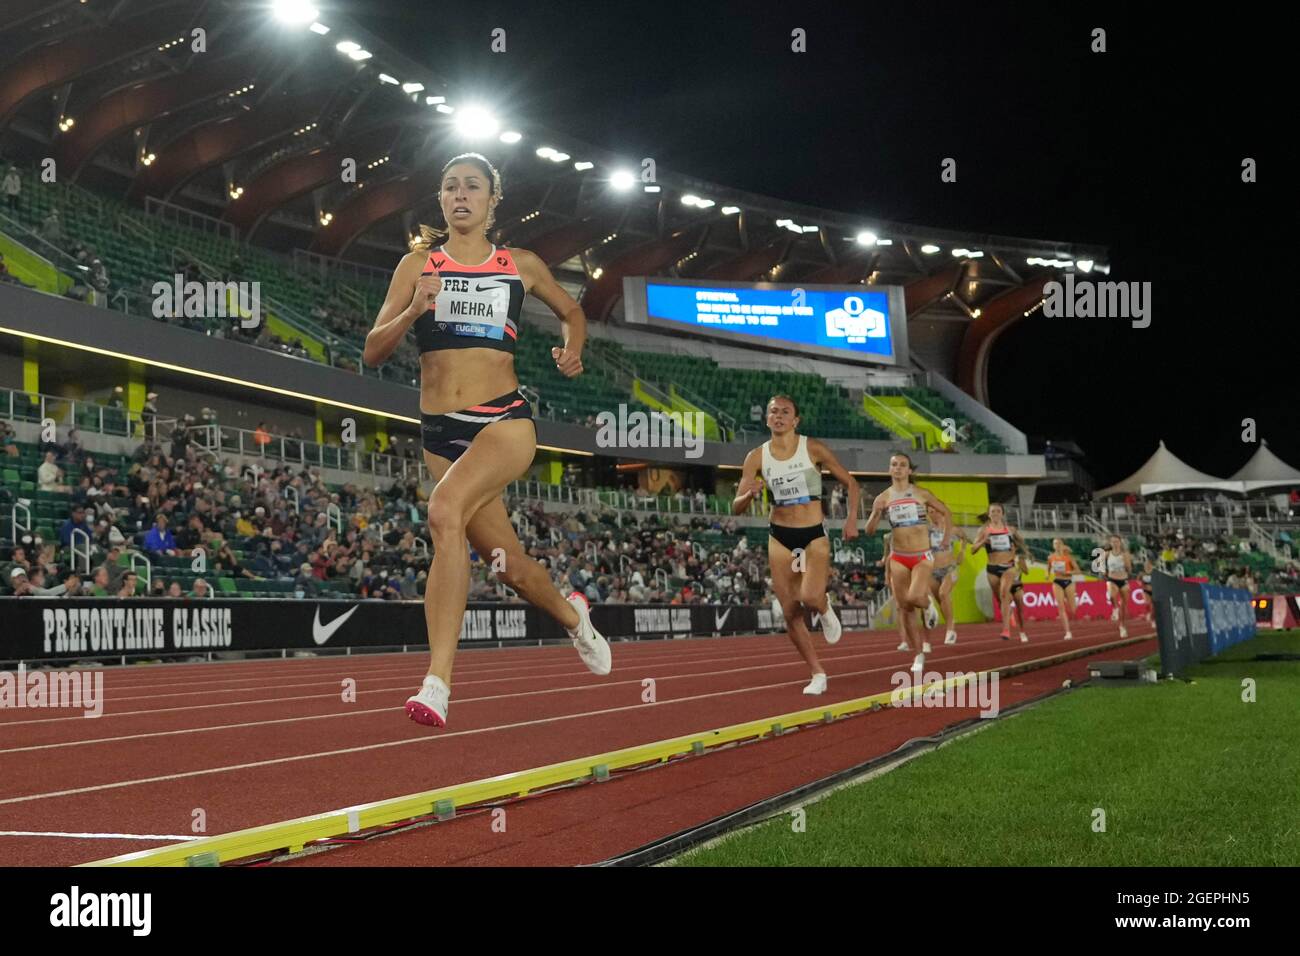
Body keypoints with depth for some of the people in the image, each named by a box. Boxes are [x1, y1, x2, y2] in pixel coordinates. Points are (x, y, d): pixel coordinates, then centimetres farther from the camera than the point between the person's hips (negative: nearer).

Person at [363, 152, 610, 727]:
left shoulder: (521, 266, 7)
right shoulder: (417, 264, 7)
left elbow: (571, 311, 26)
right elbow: (373, 352, 3)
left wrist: (573, 350, 5)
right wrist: (412, 313, -15)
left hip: (505, 420, -3)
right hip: (440, 429, 3)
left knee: (445, 512, -31)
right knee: (508, 563, 10)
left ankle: (438, 681, -34)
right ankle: (572, 615, 46)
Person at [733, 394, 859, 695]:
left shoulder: (813, 449, -7)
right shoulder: (757, 457, -1)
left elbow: (850, 483, 2)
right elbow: (736, 508, -1)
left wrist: (852, 519, -10)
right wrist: (749, 495, -23)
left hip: (814, 534, -3)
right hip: (780, 536, 3)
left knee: (810, 597, -25)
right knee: (790, 612, 1)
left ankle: (825, 608, 13)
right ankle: (818, 674, 18)